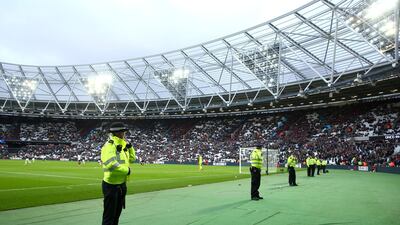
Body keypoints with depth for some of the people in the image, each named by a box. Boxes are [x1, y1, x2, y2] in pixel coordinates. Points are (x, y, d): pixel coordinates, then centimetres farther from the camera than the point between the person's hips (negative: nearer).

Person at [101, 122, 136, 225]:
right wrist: (126, 170, -20)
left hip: (122, 184, 9)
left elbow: (132, 159, 18)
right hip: (111, 185, -9)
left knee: (117, 213, 22)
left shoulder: (123, 145, 9)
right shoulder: (109, 145, -19)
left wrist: (130, 147, 1)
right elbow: (110, 164, -32)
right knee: (109, 215, 2)